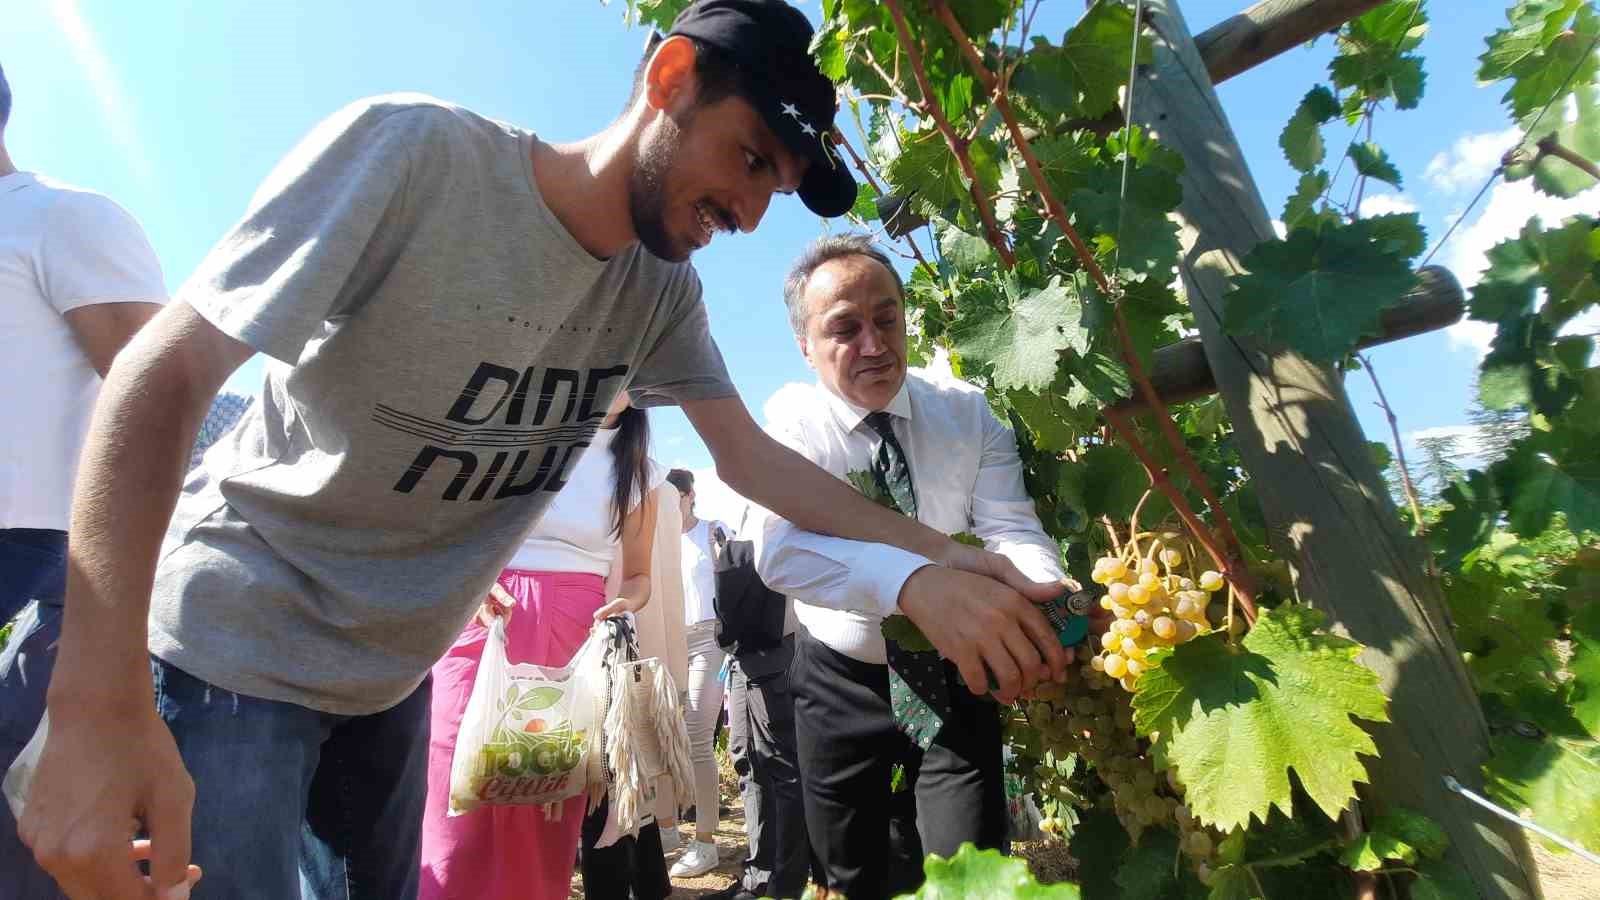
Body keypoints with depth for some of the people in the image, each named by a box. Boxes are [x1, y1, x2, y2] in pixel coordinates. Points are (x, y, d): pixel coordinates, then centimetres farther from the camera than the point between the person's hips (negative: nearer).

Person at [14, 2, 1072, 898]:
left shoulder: (661, 288, -8)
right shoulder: (415, 152, -25)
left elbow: (750, 455, -7)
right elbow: (163, 374, -25)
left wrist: (934, 557, -17)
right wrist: (100, 703, -32)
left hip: (393, 676, 6)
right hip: (234, 650, -5)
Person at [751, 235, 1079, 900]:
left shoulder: (968, 412, -9)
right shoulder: (794, 431, -16)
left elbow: (1011, 530, -19)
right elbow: (781, 551, -35)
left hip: (953, 677, 1)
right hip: (840, 680, 0)